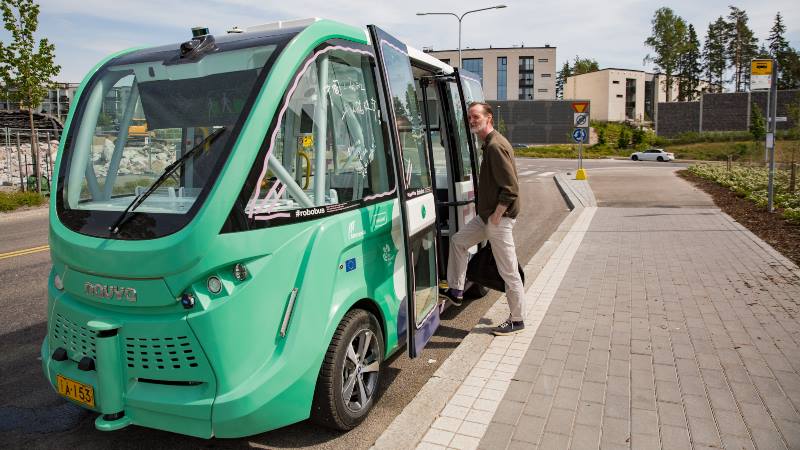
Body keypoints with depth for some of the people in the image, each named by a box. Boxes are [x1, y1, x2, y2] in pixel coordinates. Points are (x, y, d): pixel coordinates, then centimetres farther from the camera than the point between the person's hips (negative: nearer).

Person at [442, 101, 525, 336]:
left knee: (508, 271, 0)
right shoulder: (489, 144, 13)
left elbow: (511, 188, -24)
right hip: (486, 215, 11)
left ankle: (517, 320, 13)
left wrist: (496, 216, -17)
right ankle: (456, 291, 27)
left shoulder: (496, 146, -19)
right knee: (458, 241, 18)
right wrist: (489, 214, 19)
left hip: (499, 219, -11)